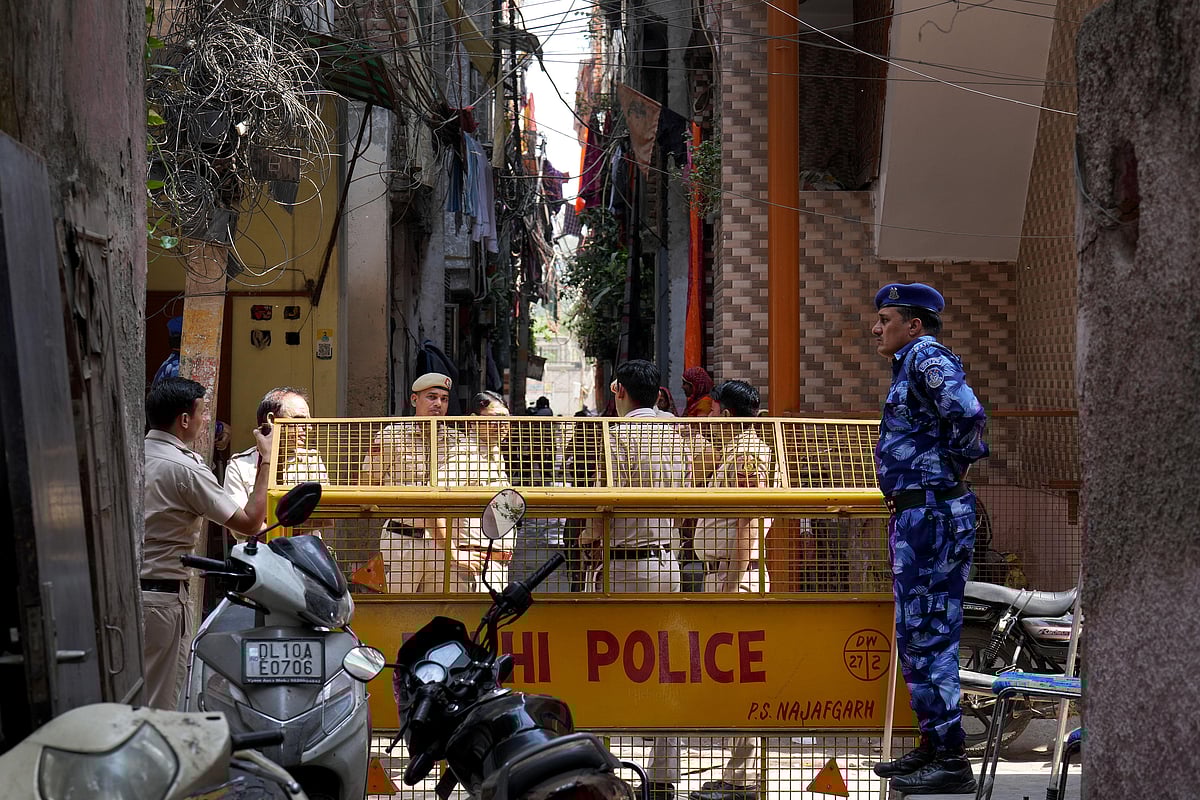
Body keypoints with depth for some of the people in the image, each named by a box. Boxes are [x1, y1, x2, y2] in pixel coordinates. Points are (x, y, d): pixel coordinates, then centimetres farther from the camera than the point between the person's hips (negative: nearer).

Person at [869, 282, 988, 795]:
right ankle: (933, 748, 24)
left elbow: (969, 415, -28)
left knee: (926, 637, -9)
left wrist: (955, 465, -13)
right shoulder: (911, 365, 19)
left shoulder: (927, 358, -12)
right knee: (918, 636, 16)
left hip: (930, 516, -11)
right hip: (917, 517, 11)